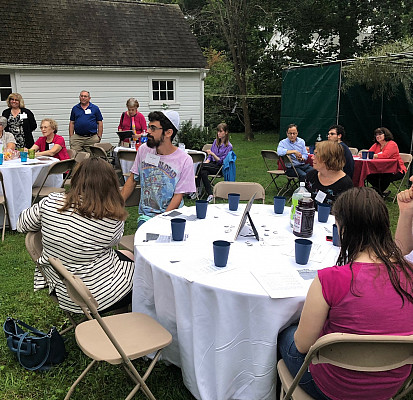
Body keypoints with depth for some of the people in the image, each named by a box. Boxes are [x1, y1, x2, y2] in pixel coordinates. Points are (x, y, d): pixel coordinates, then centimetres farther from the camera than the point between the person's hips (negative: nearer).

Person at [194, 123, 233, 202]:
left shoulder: (229, 146, -6)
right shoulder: (216, 141, 12)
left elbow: (220, 161, -10)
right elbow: (210, 157, 13)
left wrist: (212, 154, -24)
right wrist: (206, 162, -7)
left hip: (220, 167, -5)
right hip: (212, 164, 5)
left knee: (201, 166, -29)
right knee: (203, 172, -30)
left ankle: (196, 189, -26)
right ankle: (210, 195, -34)